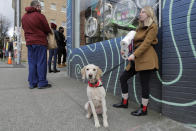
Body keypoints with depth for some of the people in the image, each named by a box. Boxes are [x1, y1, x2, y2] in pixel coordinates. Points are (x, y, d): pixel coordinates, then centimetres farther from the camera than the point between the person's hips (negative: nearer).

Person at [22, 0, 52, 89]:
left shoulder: (24, 16, 11)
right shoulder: (39, 15, -8)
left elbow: (24, 28, 16)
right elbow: (47, 29, -4)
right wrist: (45, 33, 16)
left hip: (29, 42, 6)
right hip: (40, 42, -6)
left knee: (32, 63, 8)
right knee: (41, 62, -3)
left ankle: (32, 83, 12)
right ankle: (42, 83, 0)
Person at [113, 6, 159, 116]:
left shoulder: (153, 27, -1)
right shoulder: (140, 28, 24)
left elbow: (146, 43, -14)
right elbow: (136, 42, 16)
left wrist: (134, 55, -22)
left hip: (146, 58, -8)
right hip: (137, 58, 8)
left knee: (144, 83, -4)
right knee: (123, 78, 8)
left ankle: (144, 109, 12)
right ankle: (124, 102, 22)